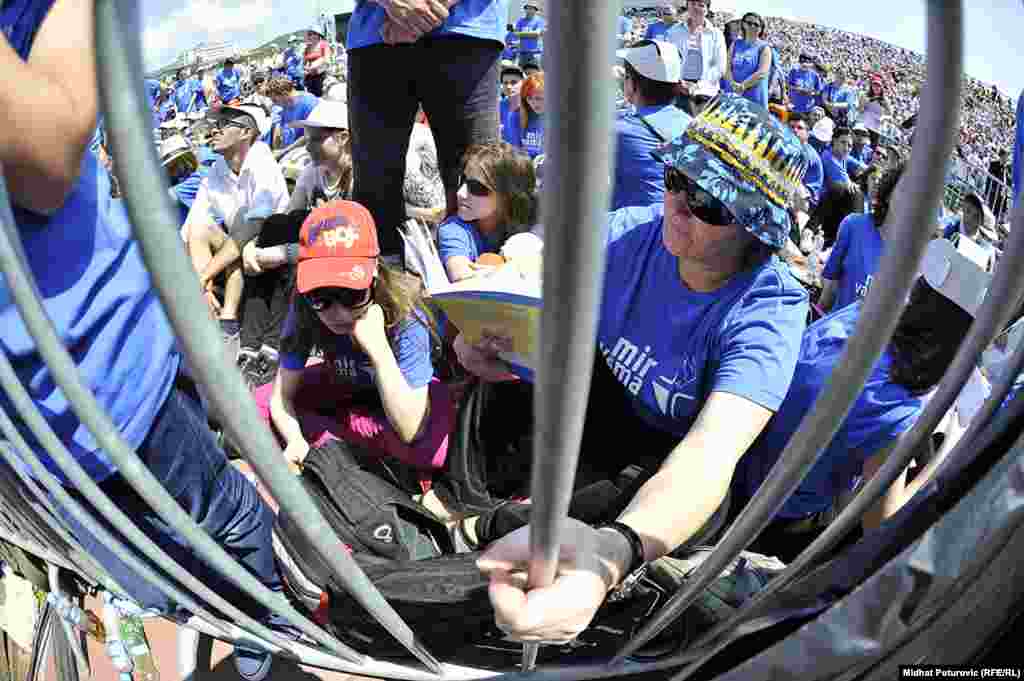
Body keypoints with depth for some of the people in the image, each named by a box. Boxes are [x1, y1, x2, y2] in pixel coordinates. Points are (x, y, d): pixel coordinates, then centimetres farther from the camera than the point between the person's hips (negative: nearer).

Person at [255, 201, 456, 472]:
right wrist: (296, 441, -36)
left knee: (434, 449, -36)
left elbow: (412, 433, -37)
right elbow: (282, 396, -14)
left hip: (405, 390, -3)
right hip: (345, 385, 3)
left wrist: (378, 348, -45)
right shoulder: (304, 307, -24)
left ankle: (328, 424, -12)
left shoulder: (405, 315, -34)